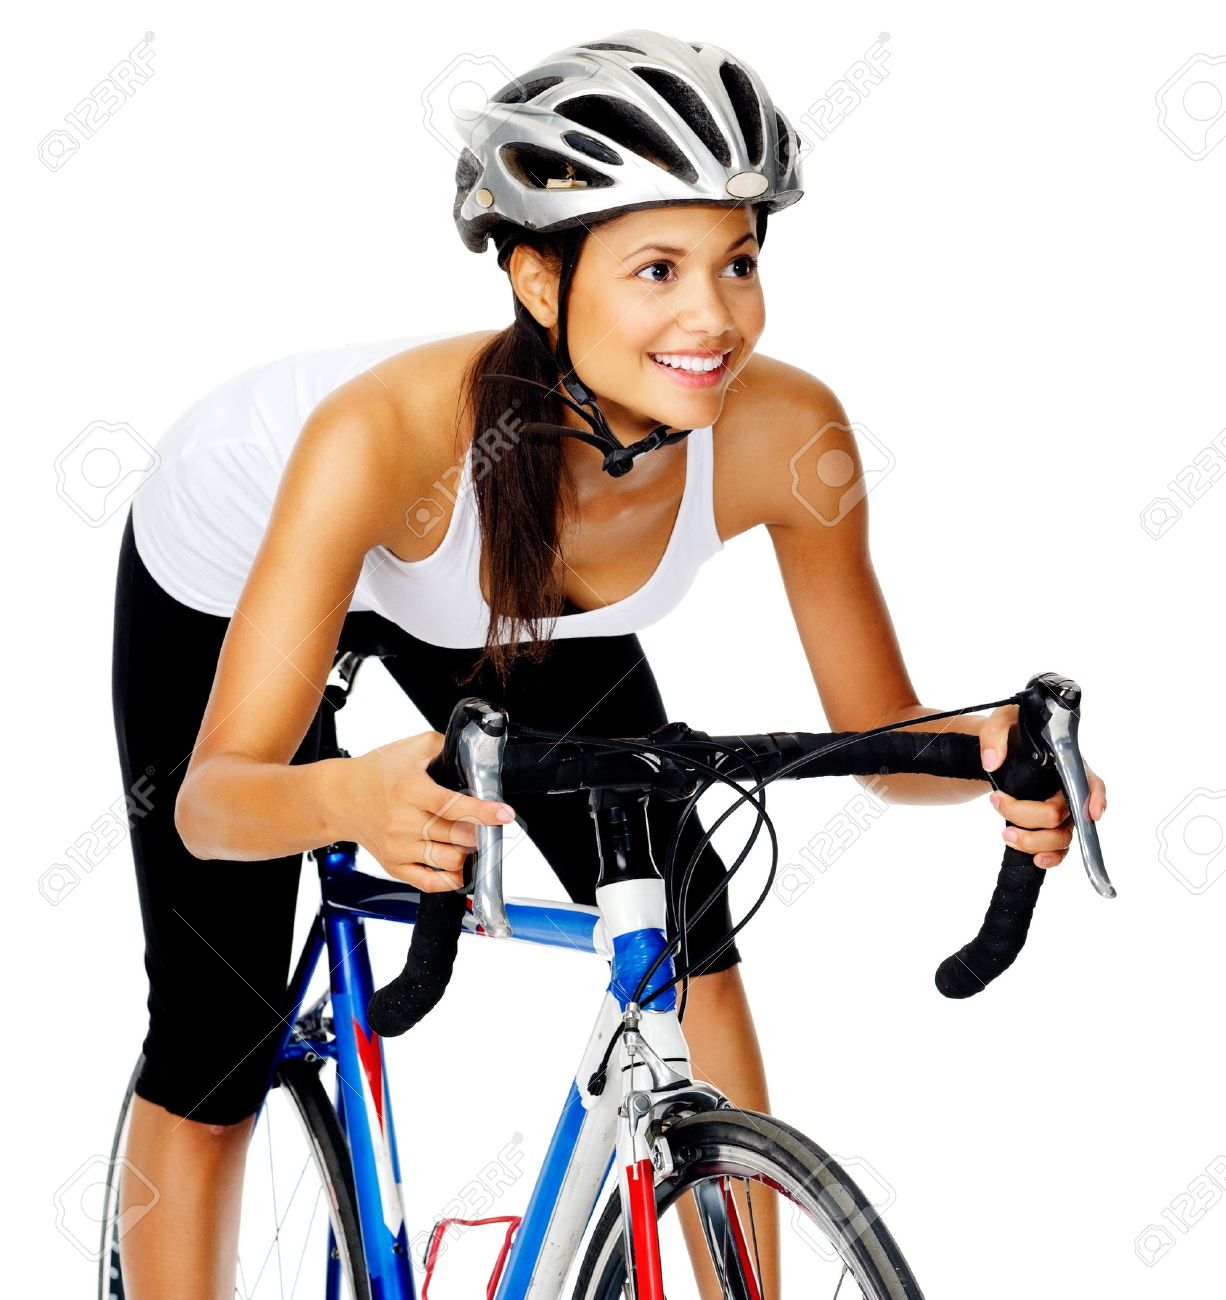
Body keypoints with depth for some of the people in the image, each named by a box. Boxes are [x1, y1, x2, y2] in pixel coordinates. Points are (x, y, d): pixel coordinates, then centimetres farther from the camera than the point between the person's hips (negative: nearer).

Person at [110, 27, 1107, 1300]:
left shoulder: (781, 432, -34)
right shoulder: (388, 429, -45)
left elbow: (878, 732, -19)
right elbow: (210, 804, -43)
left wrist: (988, 752, -41)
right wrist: (354, 795, -65)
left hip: (503, 608, 3)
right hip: (230, 568, -3)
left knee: (689, 948, -12)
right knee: (213, 1064, -1)